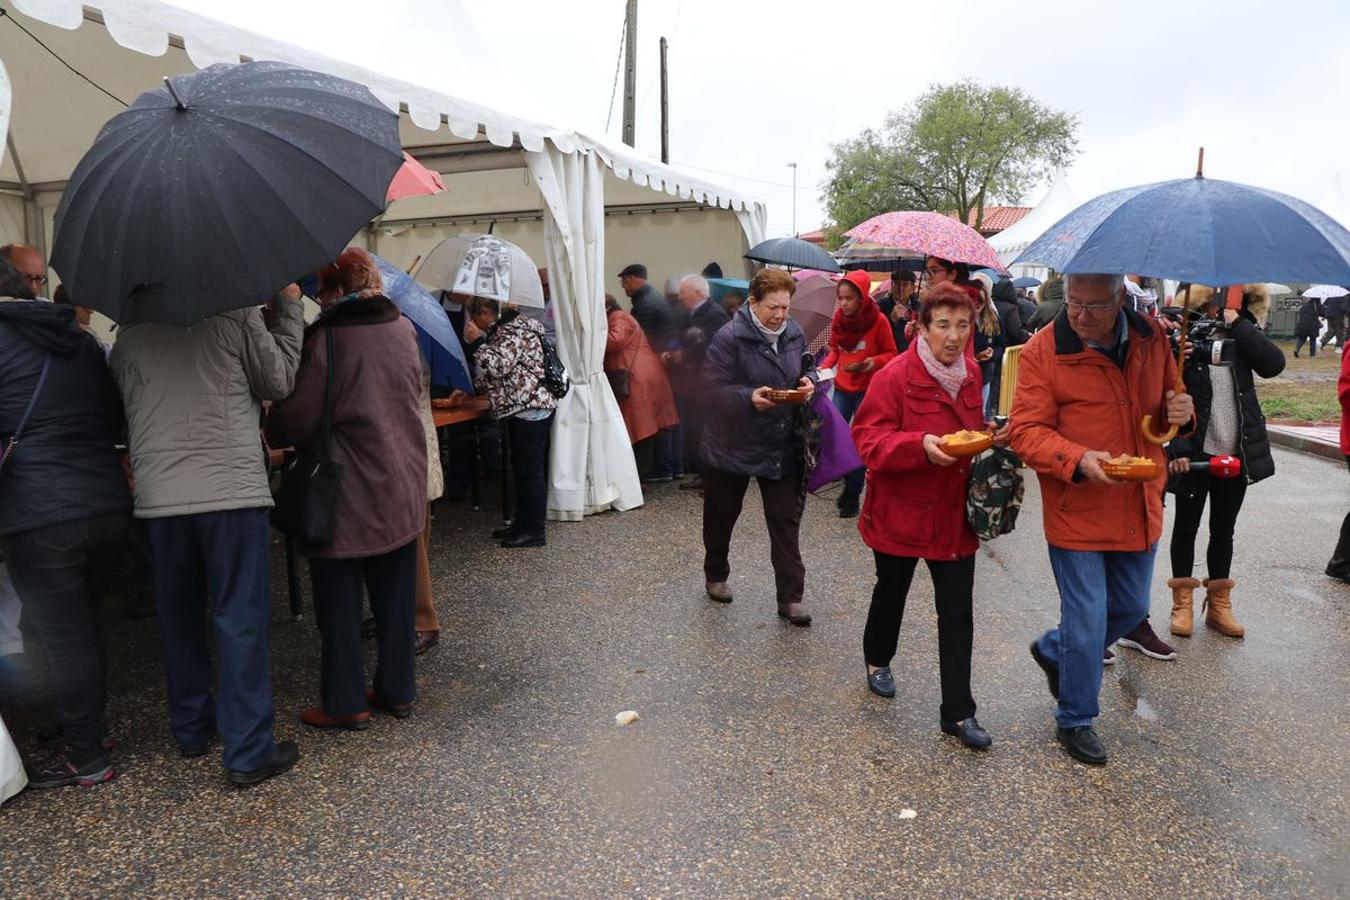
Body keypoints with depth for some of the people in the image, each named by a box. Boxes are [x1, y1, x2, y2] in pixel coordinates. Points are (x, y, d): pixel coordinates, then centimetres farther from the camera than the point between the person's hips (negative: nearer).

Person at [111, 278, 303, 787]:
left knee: (179, 617, 18)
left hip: (158, 497, 5)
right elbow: (279, 382, 2)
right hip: (232, 491, -4)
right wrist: (288, 306, 9)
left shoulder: (129, 335, 9)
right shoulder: (236, 314, -6)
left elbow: (124, 408, 18)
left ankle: (191, 727, 32)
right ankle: (248, 753, 4)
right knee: (241, 620, 0)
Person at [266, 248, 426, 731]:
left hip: (347, 496, -5)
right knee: (395, 597, 14)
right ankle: (398, 690, 26)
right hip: (402, 490, 6)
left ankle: (345, 702, 18)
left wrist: (271, 428, 8)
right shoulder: (404, 329, 3)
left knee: (339, 602, 8)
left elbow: (300, 421, -15)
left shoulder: (326, 338, -14)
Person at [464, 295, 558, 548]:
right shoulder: (505, 329, 20)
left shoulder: (513, 330, -12)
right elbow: (497, 375, 27)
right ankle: (522, 523, 23)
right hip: (525, 408, 11)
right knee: (523, 468, 15)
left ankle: (533, 531, -1)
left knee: (530, 470, -6)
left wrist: (477, 342, -13)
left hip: (529, 409, -11)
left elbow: (499, 366, -23)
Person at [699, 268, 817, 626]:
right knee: (721, 516, 16)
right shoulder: (729, 338, -16)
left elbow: (808, 369, 16)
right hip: (731, 445, -3)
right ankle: (716, 575, 40)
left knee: (786, 522, 3)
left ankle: (790, 597, 12)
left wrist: (809, 382, -6)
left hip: (782, 446, 3)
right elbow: (714, 391, -19)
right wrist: (750, 397, -34)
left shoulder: (795, 334, 1)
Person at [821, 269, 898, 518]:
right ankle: (849, 483, 24)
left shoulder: (878, 320, -13)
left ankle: (853, 493, 11)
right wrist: (822, 367, -6)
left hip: (868, 389, -4)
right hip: (842, 386, 4)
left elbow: (891, 354, -4)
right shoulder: (838, 318, 0)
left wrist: (874, 362, -23)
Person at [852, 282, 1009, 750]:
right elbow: (870, 443, -20)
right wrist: (920, 445, -35)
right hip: (900, 511, -4)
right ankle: (877, 660, 47)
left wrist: (991, 438, -2)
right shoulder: (894, 377, -17)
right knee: (891, 593, 18)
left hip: (954, 513, 5)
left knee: (957, 613, 4)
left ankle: (958, 713, 15)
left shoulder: (971, 375, 3)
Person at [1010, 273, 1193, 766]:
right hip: (1076, 512, -5)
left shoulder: (1151, 338, 2)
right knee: (1087, 621, 2)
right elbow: (1027, 430, -15)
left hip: (1139, 511, 6)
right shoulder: (1043, 349, -13)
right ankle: (1075, 721, 24)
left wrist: (1180, 408, -6)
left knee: (1131, 607, 20)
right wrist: (1079, 459, -30)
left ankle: (1052, 650, 46)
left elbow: (1168, 395, 18)